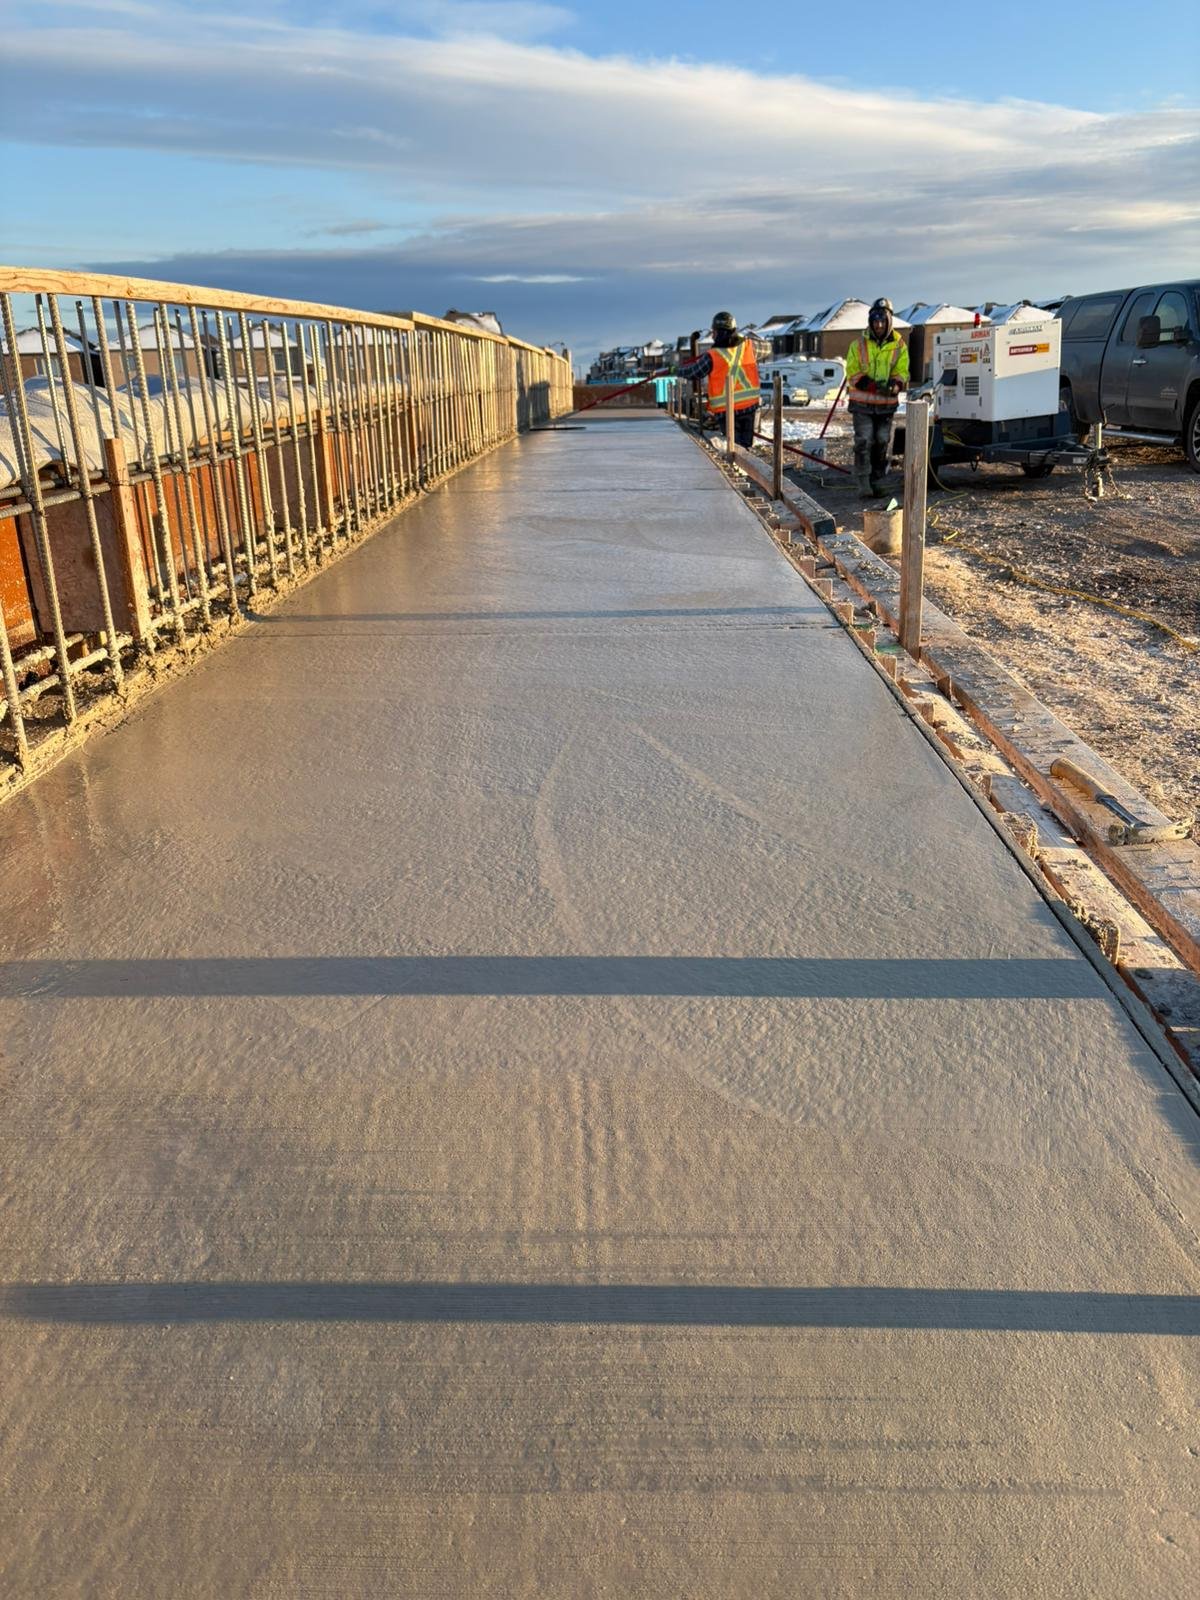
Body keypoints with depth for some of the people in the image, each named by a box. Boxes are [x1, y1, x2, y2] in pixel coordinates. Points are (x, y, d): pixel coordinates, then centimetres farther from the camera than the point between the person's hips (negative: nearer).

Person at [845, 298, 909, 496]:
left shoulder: (899, 346, 4)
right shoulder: (859, 345, 0)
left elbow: (902, 372, 3)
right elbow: (853, 374, -5)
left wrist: (894, 385, -22)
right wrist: (875, 386, -20)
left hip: (887, 404, 2)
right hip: (862, 403, -2)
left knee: (883, 443, 7)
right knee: (863, 442, -10)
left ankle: (877, 482, 16)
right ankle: (863, 484, -8)